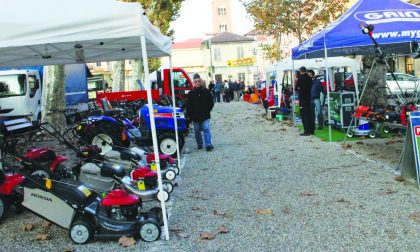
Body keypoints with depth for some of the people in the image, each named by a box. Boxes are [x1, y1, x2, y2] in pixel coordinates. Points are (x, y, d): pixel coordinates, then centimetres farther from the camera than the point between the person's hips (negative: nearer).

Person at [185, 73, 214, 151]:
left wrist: (207, 111, -5)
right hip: (195, 117, 2)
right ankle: (199, 144, 23)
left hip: (205, 116, -2)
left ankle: (208, 144, -6)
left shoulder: (206, 91, 0)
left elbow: (211, 103, 4)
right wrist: (190, 115, -5)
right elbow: (188, 105, 3)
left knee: (206, 129, -7)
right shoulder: (191, 93, 1)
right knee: (197, 131, 10)